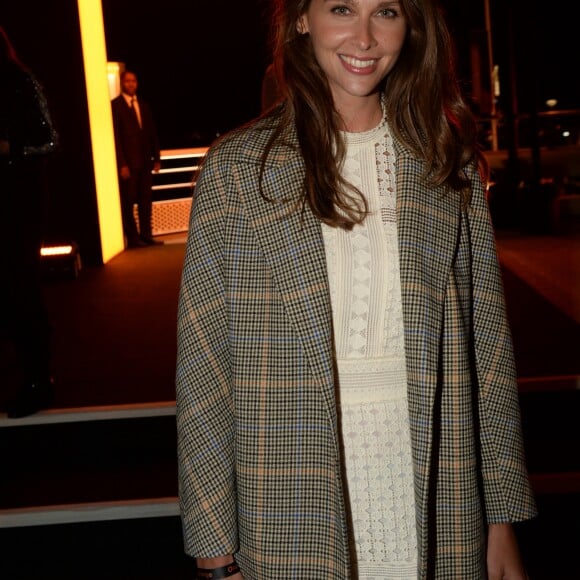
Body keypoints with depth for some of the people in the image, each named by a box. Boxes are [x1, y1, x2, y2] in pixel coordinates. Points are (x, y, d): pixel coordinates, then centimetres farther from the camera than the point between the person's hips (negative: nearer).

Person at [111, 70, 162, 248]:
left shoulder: (144, 105, 15)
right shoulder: (115, 105, -4)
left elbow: (152, 133, 16)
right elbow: (115, 137, -9)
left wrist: (156, 158, 9)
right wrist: (122, 164, -14)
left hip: (145, 161, 6)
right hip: (128, 163, -6)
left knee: (146, 200, 6)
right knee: (128, 202, 0)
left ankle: (146, 235, 12)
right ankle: (133, 238, 4)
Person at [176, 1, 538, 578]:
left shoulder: (450, 162, 3)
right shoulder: (237, 167, -4)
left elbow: (487, 341, 5)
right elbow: (202, 368, -5)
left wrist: (502, 519, 4)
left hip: (439, 505, 3)